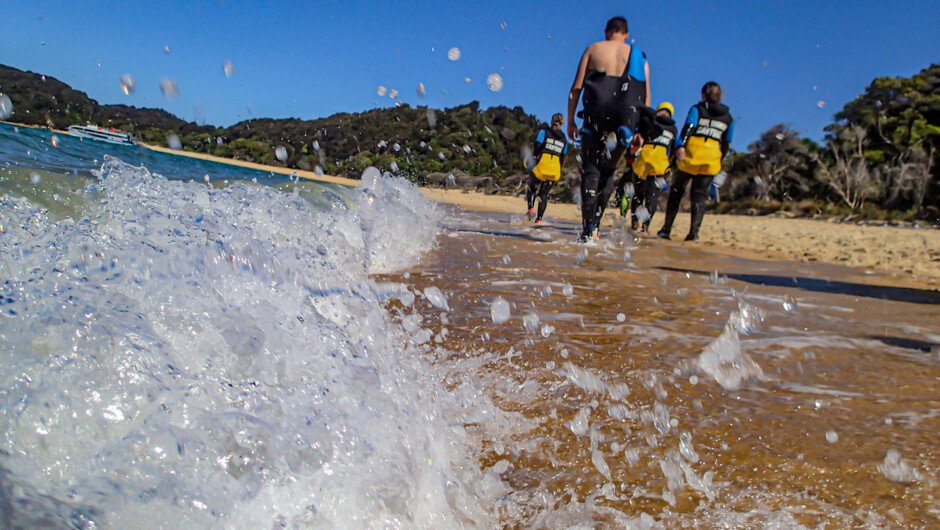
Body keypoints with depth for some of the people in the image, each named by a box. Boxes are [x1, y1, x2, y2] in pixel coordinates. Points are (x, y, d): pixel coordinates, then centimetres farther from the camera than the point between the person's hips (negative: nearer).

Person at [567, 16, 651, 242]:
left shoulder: (593, 49, 13)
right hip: (624, 119, 2)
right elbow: (646, 97, 9)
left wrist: (570, 121, 7)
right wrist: (641, 131, 11)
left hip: (596, 116, -2)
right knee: (607, 172, 16)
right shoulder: (639, 56, 17)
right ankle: (594, 225, 6)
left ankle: (587, 231, -6)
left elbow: (576, 87, 4)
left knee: (590, 172, 2)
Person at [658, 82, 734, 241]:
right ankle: (694, 232, -13)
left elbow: (688, 127, -9)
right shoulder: (728, 117, 18)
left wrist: (681, 146, -22)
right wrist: (720, 162, 25)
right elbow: (727, 143, 17)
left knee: (676, 191, 8)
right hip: (712, 157, 2)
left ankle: (666, 229, 7)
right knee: (699, 195, 2)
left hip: (691, 152, -2)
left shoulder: (697, 109, 9)